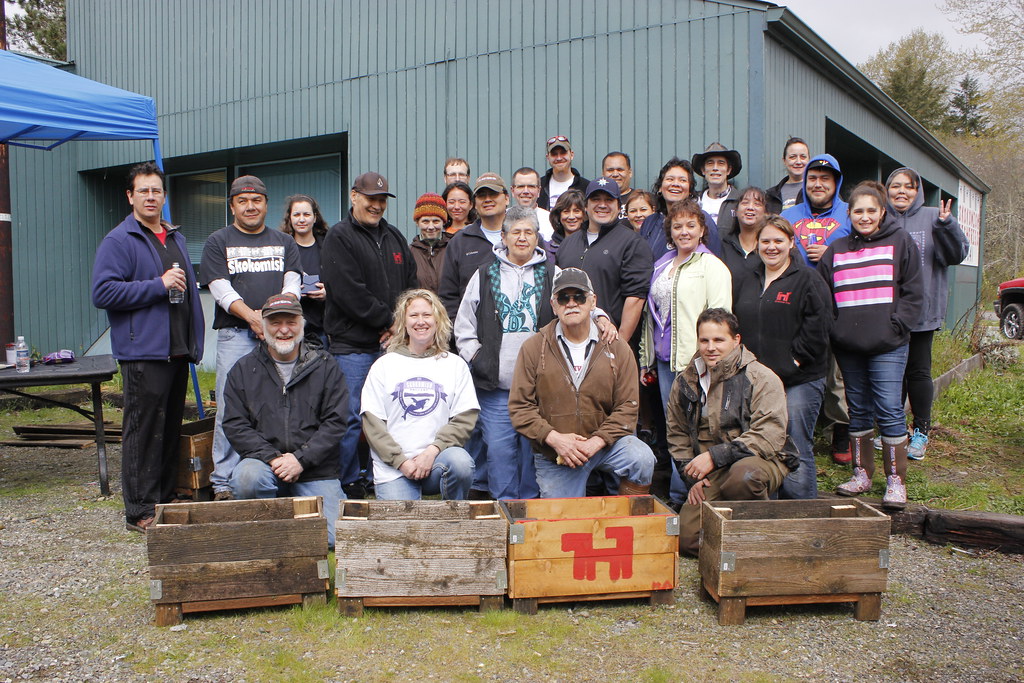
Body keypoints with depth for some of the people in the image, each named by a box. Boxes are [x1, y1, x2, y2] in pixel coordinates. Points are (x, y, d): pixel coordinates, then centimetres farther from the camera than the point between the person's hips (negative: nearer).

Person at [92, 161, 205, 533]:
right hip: (143, 352, -8)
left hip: (177, 352, 8)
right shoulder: (118, 241, -5)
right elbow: (103, 292, -17)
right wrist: (158, 285, -17)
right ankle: (140, 510, 3)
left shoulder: (176, 238, 19)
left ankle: (165, 499, 24)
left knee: (171, 428, 13)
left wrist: (194, 341, 20)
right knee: (143, 430, -5)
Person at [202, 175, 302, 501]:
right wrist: (252, 317, -16)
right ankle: (224, 482, 0)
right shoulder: (218, 242, 11)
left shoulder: (284, 242, 20)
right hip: (235, 335, -2)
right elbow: (221, 289, -1)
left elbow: (292, 284, 8)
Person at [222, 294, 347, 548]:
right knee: (247, 477, -35)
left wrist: (301, 459, -14)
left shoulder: (325, 366, 5)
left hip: (317, 471, 0)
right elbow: (234, 425, 1)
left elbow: (335, 422, -1)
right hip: (264, 461, 0)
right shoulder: (244, 369, 7)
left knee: (337, 537, -13)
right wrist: (273, 457, -14)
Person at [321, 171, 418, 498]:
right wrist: (388, 322, -10)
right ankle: (347, 484, 9)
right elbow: (349, 292, -14)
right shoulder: (340, 236, -3)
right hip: (353, 345, -6)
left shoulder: (394, 236, 17)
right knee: (351, 418, -3)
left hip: (392, 344, 6)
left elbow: (411, 285, 14)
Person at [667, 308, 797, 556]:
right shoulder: (685, 382, 9)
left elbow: (769, 437, -18)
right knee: (686, 538, -14)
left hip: (762, 462, -4)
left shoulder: (761, 378, -8)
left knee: (743, 475, -39)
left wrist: (715, 456, -22)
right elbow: (677, 436, 17)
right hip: (709, 474, 4)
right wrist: (692, 475, 2)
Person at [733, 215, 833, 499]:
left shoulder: (808, 279, -1)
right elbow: (735, 325, 20)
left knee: (797, 451, -3)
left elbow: (818, 324, -10)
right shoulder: (747, 282, 17)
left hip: (799, 381, -6)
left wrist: (797, 357, -13)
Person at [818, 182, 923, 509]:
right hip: (848, 346, 4)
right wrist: (833, 327, 2)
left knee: (888, 409, -7)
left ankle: (896, 480, 1)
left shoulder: (900, 242, 4)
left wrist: (895, 326, -9)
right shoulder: (836, 249, 13)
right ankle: (862, 474, 21)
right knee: (858, 410, 11)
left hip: (887, 346, -4)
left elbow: (913, 292, 1)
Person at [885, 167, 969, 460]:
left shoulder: (932, 218, 1)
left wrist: (946, 225, -22)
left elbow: (957, 255, -5)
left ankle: (921, 432, 19)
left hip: (921, 312, -1)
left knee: (918, 372, 5)